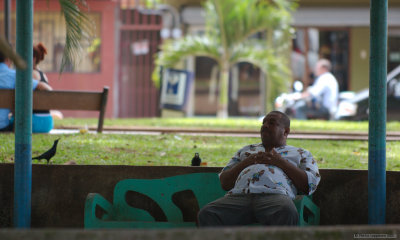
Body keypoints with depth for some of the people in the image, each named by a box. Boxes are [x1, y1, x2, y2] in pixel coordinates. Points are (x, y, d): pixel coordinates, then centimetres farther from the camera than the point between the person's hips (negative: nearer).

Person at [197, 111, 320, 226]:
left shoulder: (301, 154, 30)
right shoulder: (246, 150, 39)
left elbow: (310, 185, 10)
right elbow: (224, 182, 28)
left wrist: (280, 162, 6)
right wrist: (246, 162, 13)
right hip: (239, 196, 3)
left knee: (288, 213, -43)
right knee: (206, 213, -30)